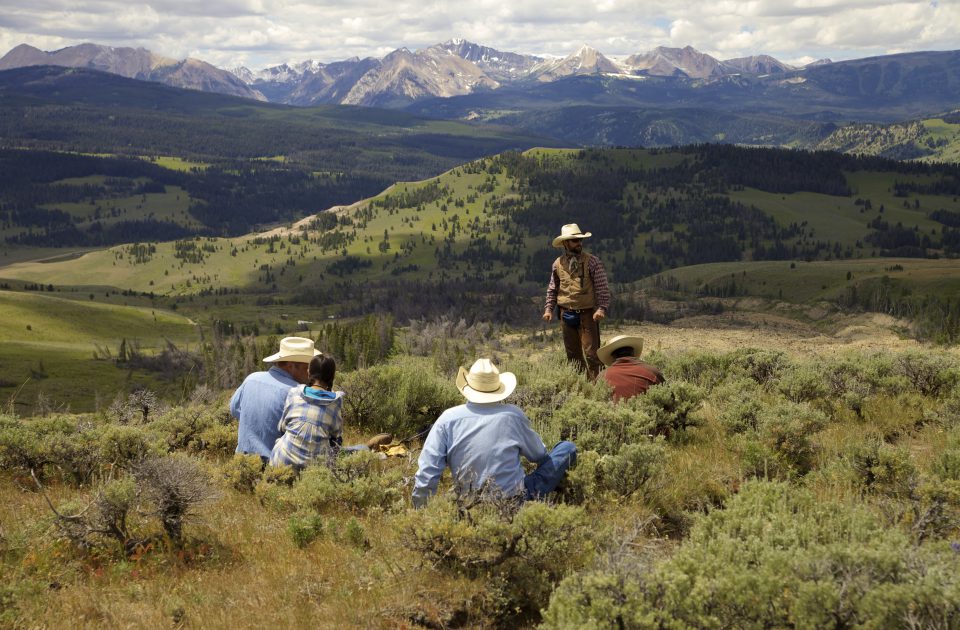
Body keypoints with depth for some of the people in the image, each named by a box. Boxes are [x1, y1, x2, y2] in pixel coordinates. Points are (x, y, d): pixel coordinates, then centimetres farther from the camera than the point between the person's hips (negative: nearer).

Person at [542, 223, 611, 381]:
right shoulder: (558, 264, 7)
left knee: (591, 353, -8)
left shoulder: (592, 261, -4)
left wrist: (601, 308, -15)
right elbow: (552, 289, 17)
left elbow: (602, 287, -5)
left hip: (587, 313, -4)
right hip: (567, 314, 4)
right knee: (572, 353, 10)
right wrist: (548, 308, 7)